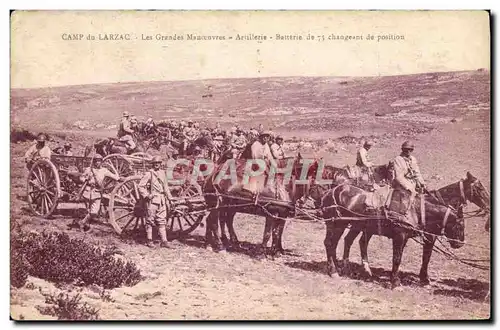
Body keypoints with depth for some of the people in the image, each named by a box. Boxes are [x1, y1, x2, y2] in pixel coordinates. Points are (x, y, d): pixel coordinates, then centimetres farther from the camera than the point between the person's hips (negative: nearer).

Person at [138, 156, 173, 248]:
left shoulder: (163, 173, 12)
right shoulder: (149, 174, -6)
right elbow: (141, 186, -6)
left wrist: (170, 198, 17)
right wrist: (146, 195, -13)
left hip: (162, 200, 5)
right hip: (152, 200, -5)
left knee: (162, 221, 5)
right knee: (150, 220, 2)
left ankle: (164, 241, 7)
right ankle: (149, 240, 11)